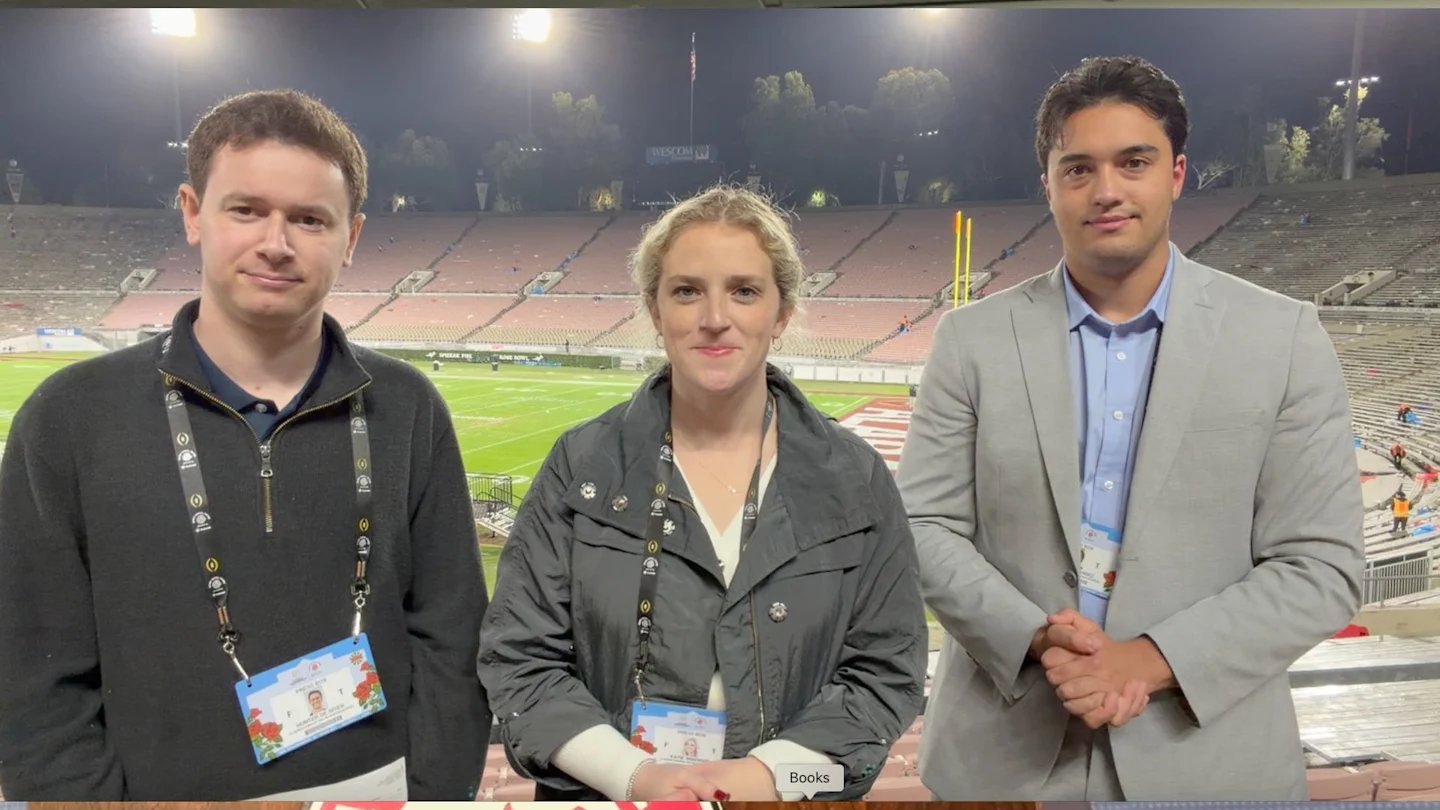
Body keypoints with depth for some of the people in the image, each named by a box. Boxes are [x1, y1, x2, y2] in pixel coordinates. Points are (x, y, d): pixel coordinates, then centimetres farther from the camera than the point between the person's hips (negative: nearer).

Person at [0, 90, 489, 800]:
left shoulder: (407, 410, -3)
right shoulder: (71, 418, -7)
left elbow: (448, 642, -2)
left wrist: (437, 795, -9)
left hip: (385, 786, 1)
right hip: (167, 788, 0)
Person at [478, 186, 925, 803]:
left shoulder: (853, 478, -4)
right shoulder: (582, 467, -6)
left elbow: (886, 669, -4)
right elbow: (520, 660, -6)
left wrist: (772, 770, -17)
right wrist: (634, 775, -18)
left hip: (792, 797, 1)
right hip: (607, 795, 0)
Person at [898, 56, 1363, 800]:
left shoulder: (1284, 340, -3)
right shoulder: (973, 339, -1)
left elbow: (1322, 563, -5)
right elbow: (923, 527, -3)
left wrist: (1154, 660, -16)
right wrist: (1036, 638, -17)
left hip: (1205, 752, 0)